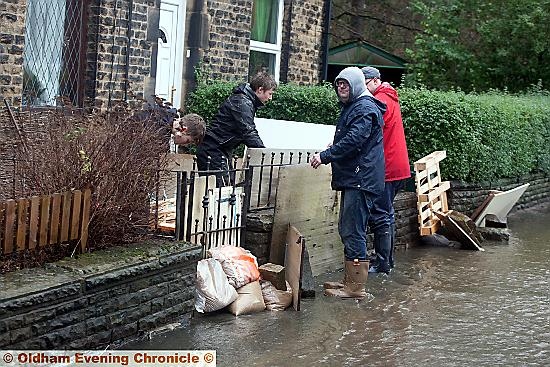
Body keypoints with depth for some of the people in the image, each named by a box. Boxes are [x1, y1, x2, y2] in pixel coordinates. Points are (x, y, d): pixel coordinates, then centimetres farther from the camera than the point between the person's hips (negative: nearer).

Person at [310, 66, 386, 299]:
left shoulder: (365, 108, -12)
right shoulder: (351, 107, 22)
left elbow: (354, 140, -22)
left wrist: (325, 156, -19)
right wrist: (330, 152, 15)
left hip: (361, 180, -11)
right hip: (352, 178, 11)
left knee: (353, 232, -10)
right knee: (347, 230, 15)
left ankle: (356, 287, -5)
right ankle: (349, 280, 23)